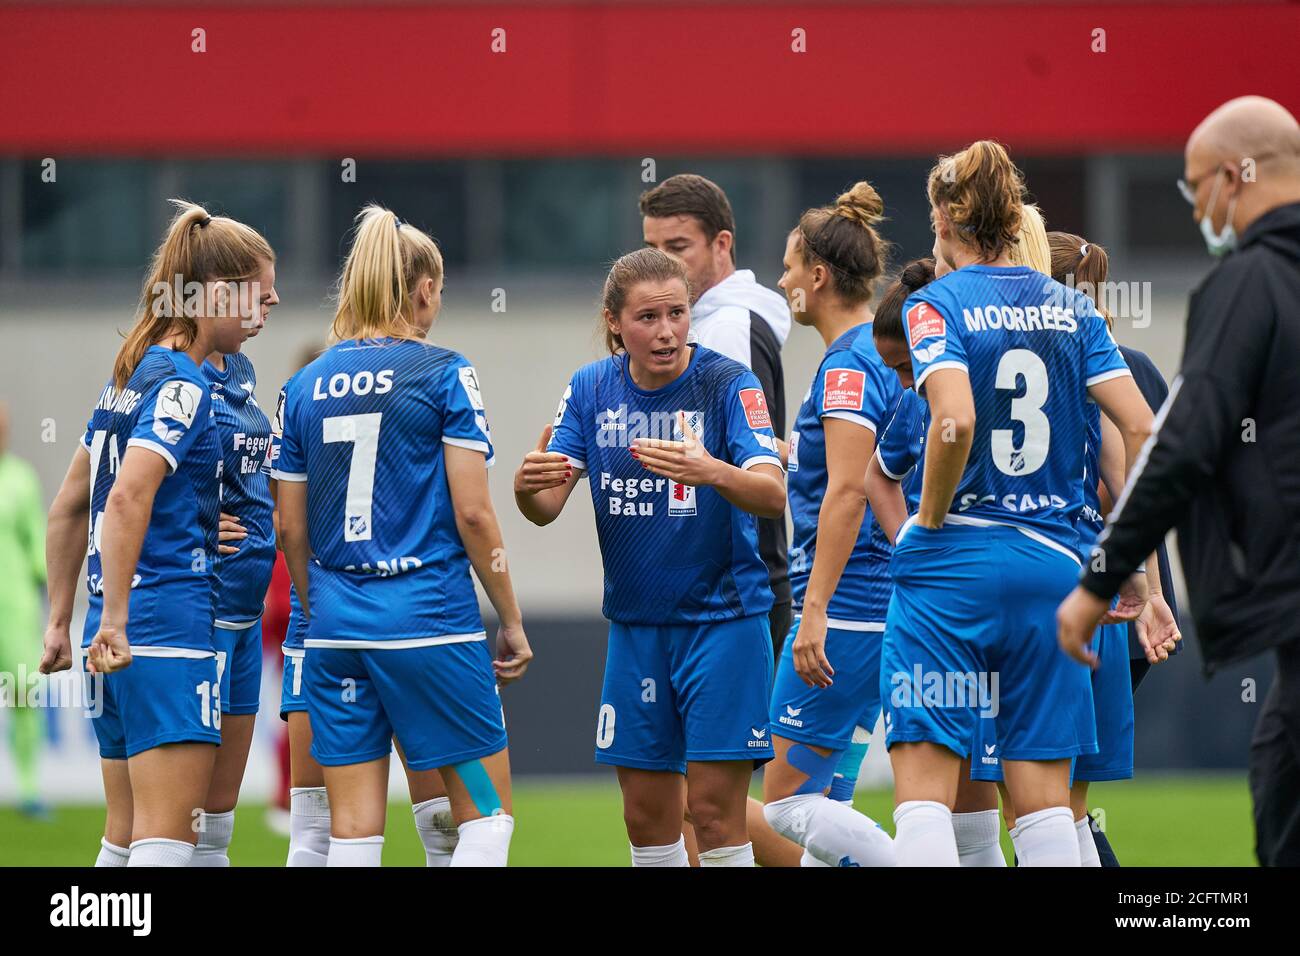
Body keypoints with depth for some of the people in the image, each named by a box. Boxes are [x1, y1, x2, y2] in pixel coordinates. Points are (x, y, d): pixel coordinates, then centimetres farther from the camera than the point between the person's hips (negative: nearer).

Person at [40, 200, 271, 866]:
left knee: (126, 837, 11)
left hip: (120, 639, 9)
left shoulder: (128, 379, 17)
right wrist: (114, 623, -25)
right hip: (171, 624, -9)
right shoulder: (181, 385, -10)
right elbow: (126, 499, -23)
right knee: (165, 838, -11)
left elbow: (69, 507, 22)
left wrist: (61, 621, 25)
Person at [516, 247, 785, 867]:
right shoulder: (591, 390, 0)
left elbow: (773, 495, -24)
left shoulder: (728, 384, -12)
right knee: (647, 815, 8)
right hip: (635, 624, 4)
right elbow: (547, 507, -4)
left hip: (721, 619, -4)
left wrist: (711, 472, -45)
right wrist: (530, 486, -28)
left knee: (713, 811, -8)